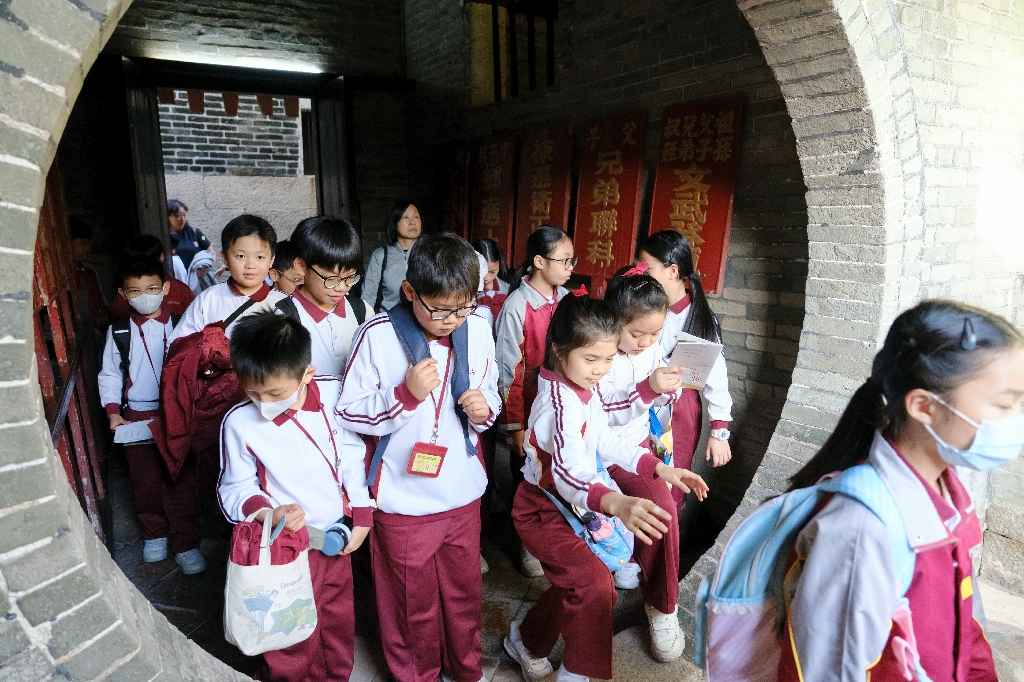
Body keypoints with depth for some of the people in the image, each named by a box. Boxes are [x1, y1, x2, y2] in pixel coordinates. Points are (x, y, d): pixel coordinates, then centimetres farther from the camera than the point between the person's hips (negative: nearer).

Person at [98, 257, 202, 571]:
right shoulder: (119, 332, 1)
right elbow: (109, 374, 10)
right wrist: (113, 411, 1)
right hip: (136, 417, 3)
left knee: (178, 481, 3)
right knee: (145, 482, 14)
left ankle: (185, 544, 16)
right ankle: (154, 534, 36)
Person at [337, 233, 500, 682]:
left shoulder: (476, 331, -5)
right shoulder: (378, 336, -17)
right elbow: (349, 413, -13)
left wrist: (484, 409, -14)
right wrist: (406, 394, -25)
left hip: (464, 494, 4)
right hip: (403, 502, -3)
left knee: (464, 593, 23)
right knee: (414, 603, 17)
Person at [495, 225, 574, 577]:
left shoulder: (566, 299, -2)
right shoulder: (517, 307, -17)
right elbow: (509, 373, -13)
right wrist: (515, 426, -11)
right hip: (529, 409, -4)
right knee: (527, 478, 14)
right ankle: (528, 545, 36)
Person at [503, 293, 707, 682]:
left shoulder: (587, 389, -2)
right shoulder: (560, 403, -32)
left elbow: (603, 442, 7)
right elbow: (567, 471, -47)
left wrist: (660, 468, -3)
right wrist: (615, 503, -65)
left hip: (573, 503, 9)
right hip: (542, 510, -9)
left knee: (576, 582, 20)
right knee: (595, 582, -19)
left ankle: (527, 642, 44)